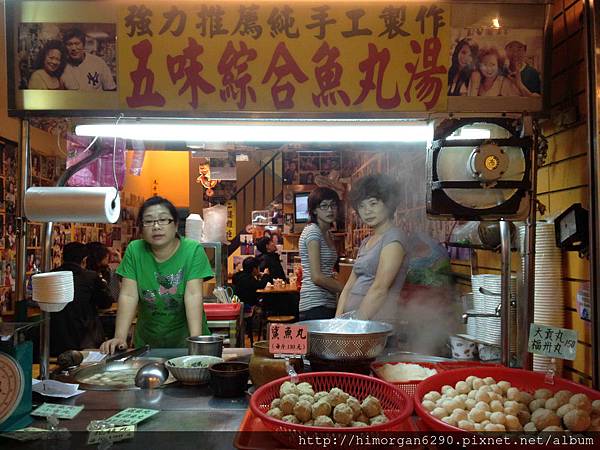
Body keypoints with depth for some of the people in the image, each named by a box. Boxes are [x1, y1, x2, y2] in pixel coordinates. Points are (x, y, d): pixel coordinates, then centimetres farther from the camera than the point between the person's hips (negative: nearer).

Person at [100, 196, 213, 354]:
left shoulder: (193, 250, -9)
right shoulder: (134, 250, -3)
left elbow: (193, 295, -15)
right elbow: (128, 295, -6)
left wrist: (196, 339, -25)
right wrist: (120, 337, -16)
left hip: (185, 339, -2)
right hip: (147, 340, 2)